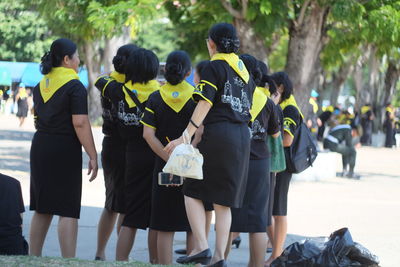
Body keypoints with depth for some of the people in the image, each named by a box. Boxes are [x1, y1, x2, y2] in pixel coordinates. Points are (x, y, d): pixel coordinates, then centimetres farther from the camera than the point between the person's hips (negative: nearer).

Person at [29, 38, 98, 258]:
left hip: (40, 147, 7)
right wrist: (92, 156, -15)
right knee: (67, 210, -6)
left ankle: (34, 258, 17)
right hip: (65, 149, -7)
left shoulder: (41, 85, 12)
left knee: (42, 209, 14)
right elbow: (80, 123, -18)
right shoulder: (74, 87, -11)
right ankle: (68, 261, -9)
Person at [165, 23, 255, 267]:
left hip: (218, 134, -7)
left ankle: (201, 247, -13)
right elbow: (248, 108, 15)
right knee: (223, 200, 9)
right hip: (243, 137, 7)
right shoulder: (244, 70, 18)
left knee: (193, 191, 0)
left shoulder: (215, 66, -3)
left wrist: (184, 138, -14)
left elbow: (204, 105, -12)